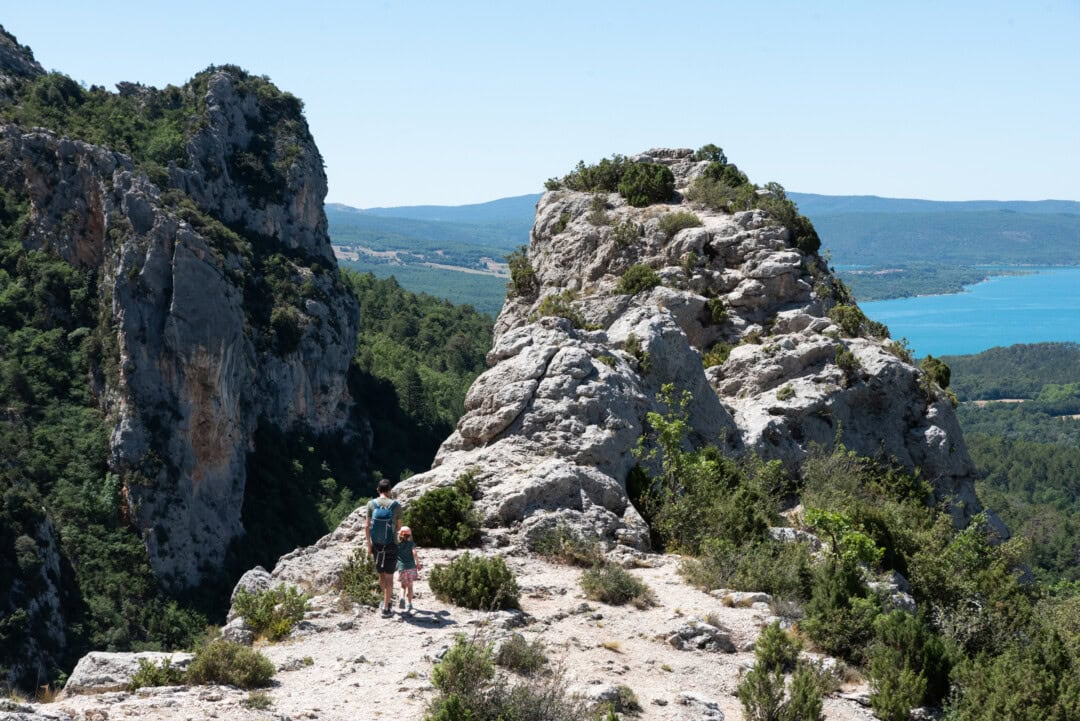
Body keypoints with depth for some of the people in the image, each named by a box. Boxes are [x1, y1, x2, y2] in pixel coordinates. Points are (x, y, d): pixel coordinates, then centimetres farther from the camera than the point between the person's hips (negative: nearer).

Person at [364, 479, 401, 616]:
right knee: (389, 577, 4)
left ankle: (387, 599, 37)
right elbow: (399, 527, -2)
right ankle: (386, 607, 4)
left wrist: (369, 545, 4)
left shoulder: (371, 504, -6)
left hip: (376, 545, 2)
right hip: (391, 546, -2)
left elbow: (367, 526, -5)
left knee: (381, 574, 19)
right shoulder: (396, 506, -11)